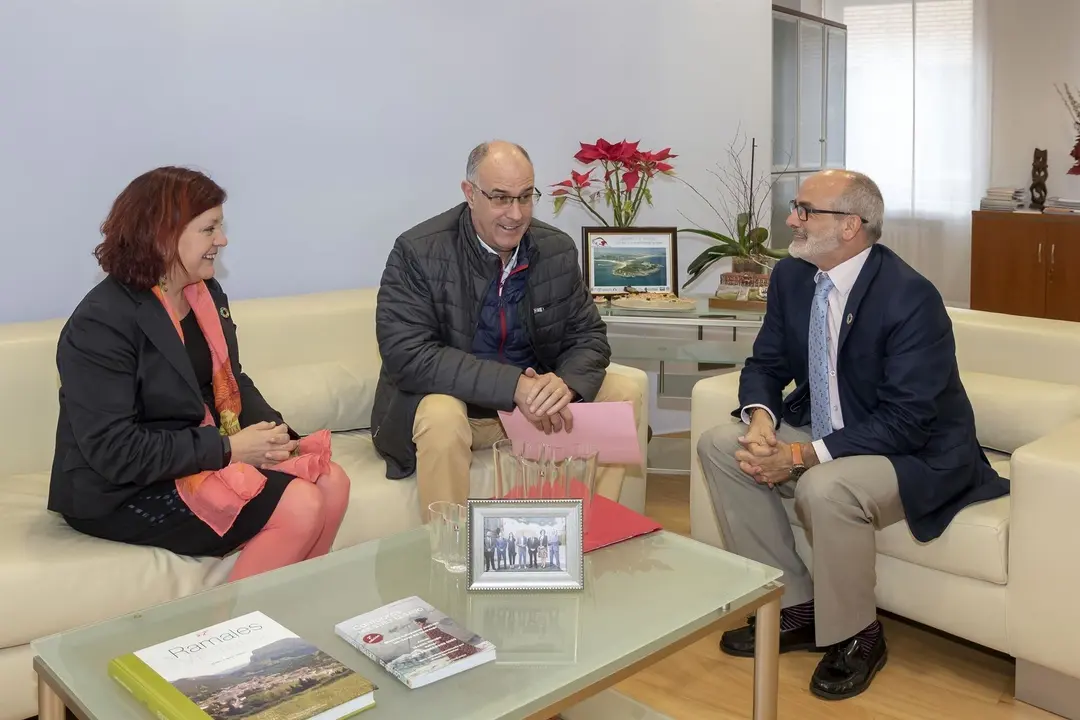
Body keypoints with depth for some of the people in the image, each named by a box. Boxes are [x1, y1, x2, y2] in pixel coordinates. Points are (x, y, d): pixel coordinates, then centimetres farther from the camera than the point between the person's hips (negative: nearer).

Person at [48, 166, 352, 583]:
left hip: (208, 454, 8)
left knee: (331, 485, -8)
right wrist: (228, 448, -24)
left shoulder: (207, 294, 6)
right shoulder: (102, 323, -20)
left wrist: (274, 433, -9)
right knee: (299, 508, -21)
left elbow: (231, 382, 11)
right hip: (124, 491, -8)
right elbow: (114, 451, -25)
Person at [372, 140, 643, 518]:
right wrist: (513, 384, -33)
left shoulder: (558, 249, -2)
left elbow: (588, 336, 1)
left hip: (535, 397, 5)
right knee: (441, 418, -36)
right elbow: (407, 355, -24)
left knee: (623, 394, -10)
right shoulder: (418, 252, -16)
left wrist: (566, 383, -24)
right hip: (452, 400, -4)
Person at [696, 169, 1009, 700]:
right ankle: (793, 607, 1)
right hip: (822, 432, 8)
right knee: (719, 444, -8)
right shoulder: (790, 276, -3)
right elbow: (766, 363, 4)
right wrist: (761, 417, -19)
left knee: (825, 489, -36)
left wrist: (803, 455, -30)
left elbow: (904, 421, -26)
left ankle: (855, 637, -5)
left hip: (916, 453, -7)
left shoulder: (911, 297, -24)